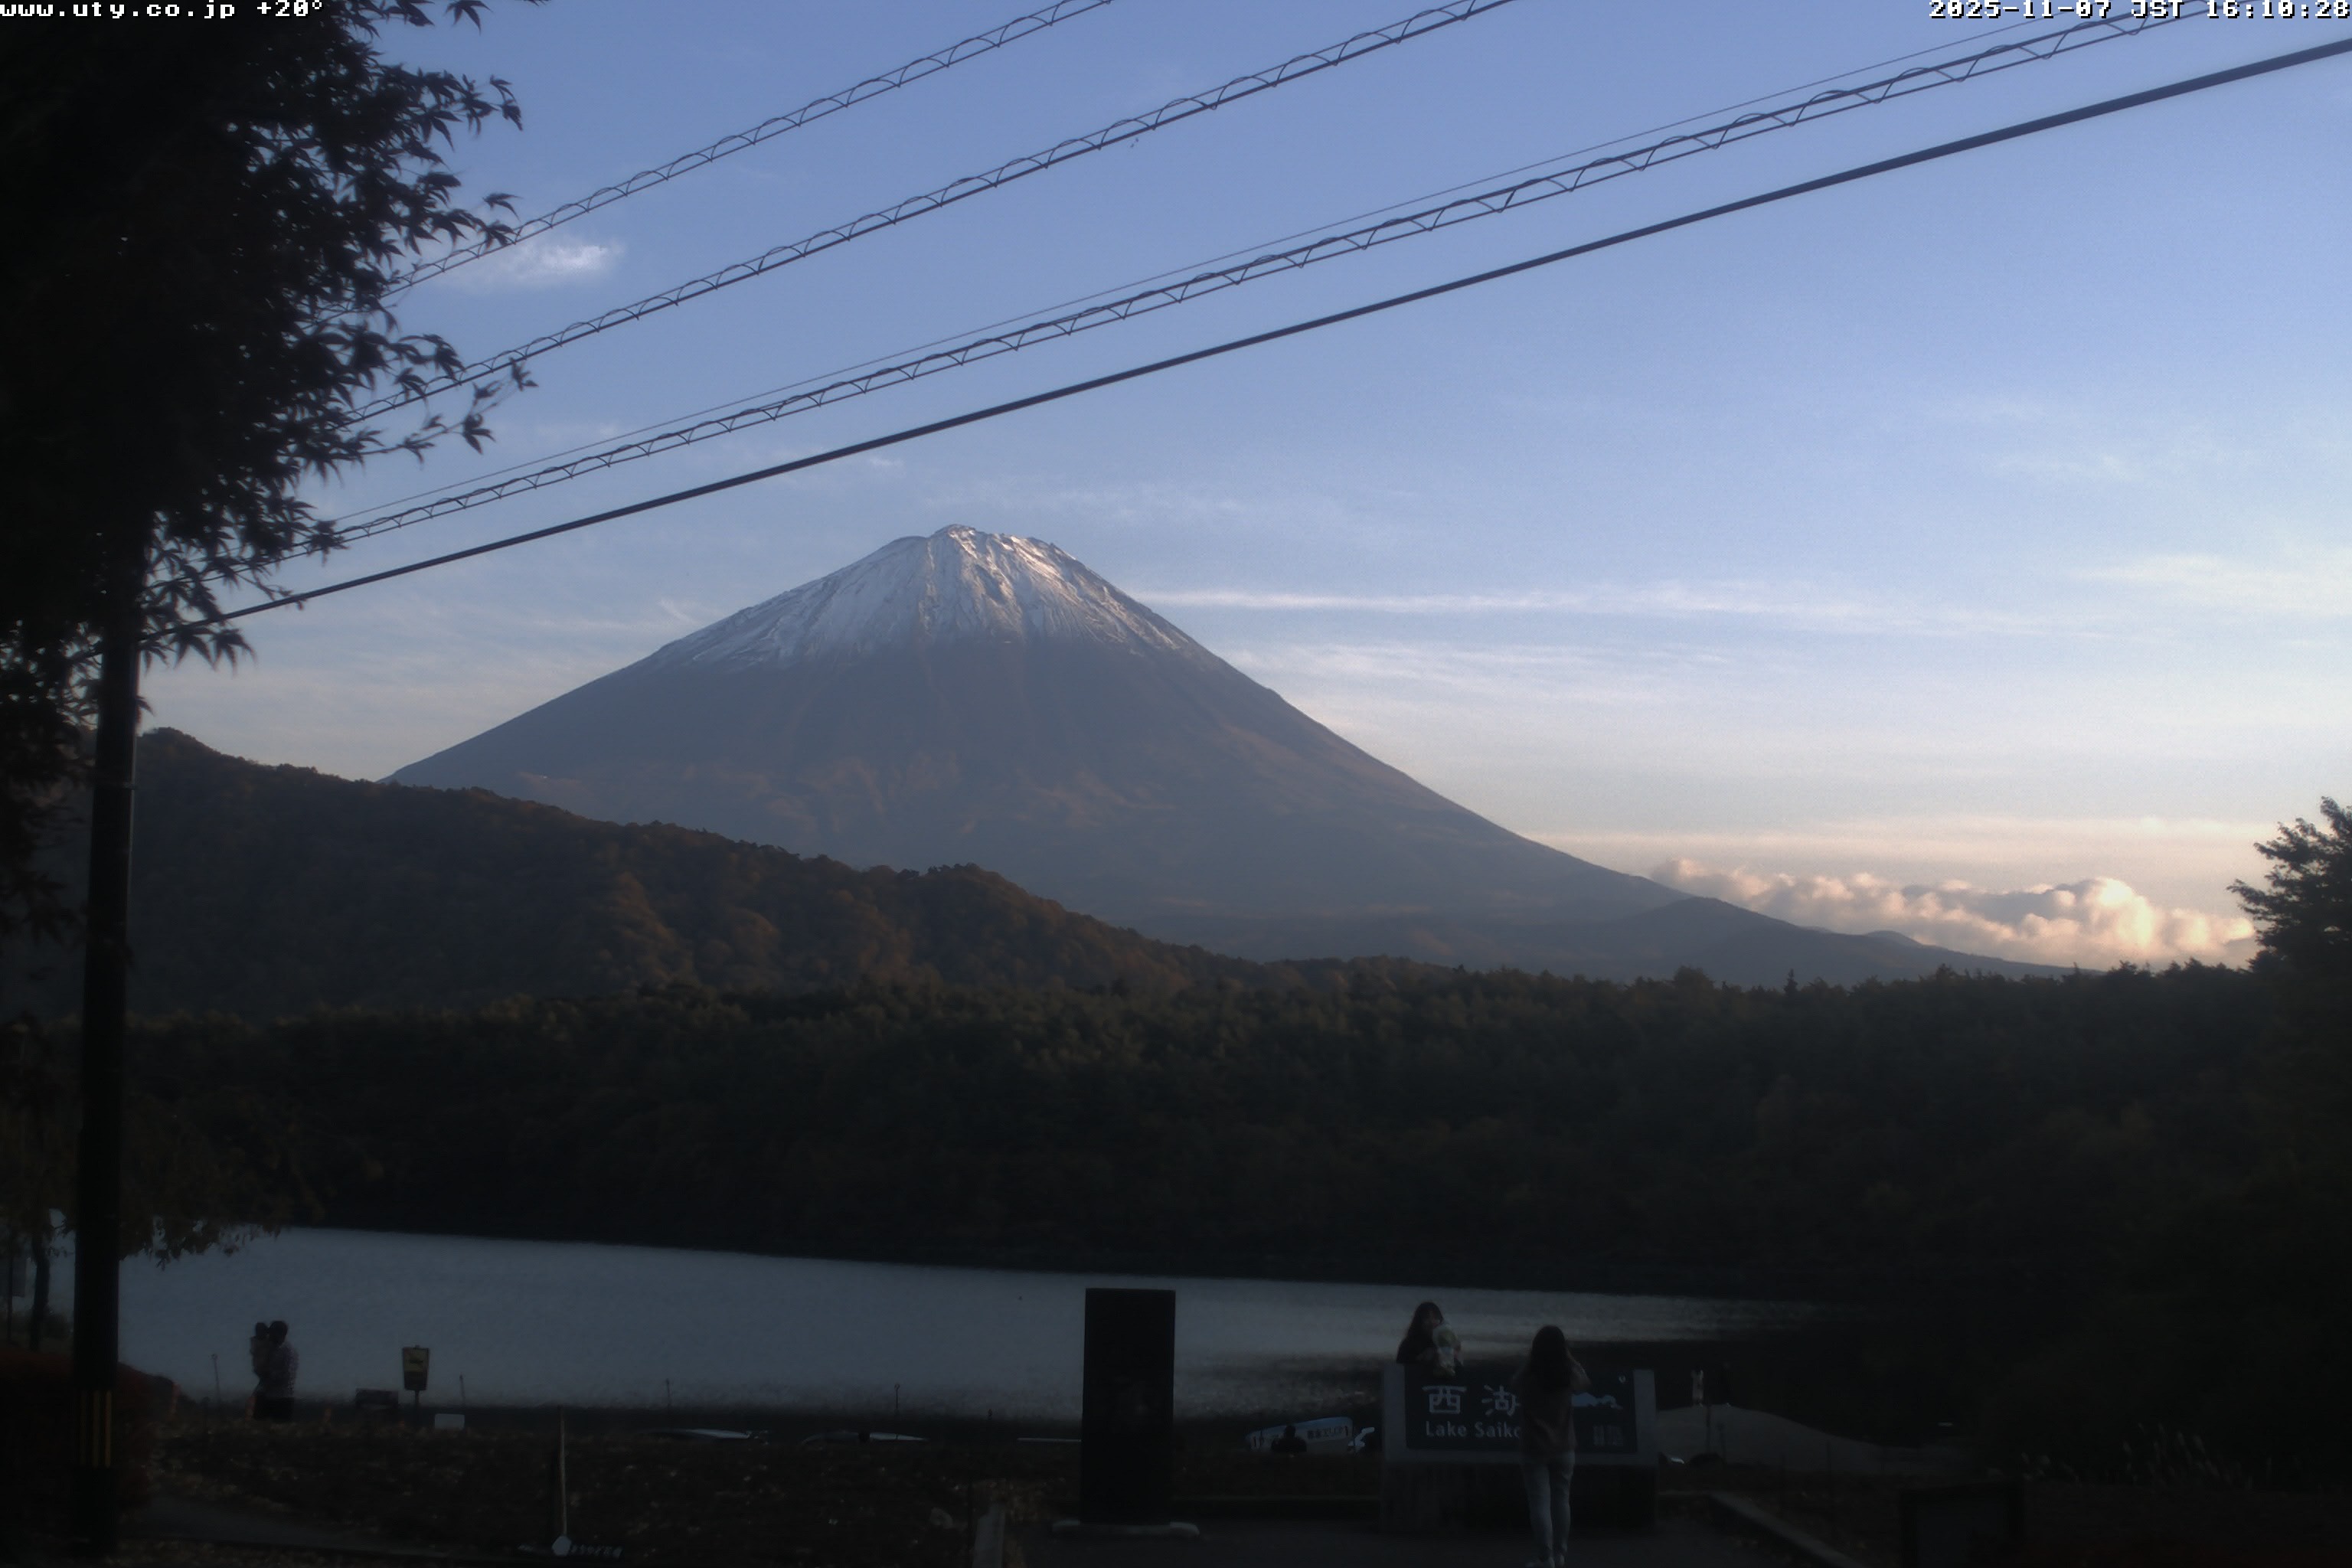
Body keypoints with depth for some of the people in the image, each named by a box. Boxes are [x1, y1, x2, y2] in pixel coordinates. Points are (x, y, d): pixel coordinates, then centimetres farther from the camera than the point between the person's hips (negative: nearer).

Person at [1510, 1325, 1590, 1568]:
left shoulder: (1527, 1376, -14)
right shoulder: (1570, 1375, -8)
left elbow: (1513, 1381, 10)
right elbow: (1586, 1381, 16)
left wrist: (1530, 1359, 17)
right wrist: (1567, 1357, 25)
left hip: (1535, 1449, -3)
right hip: (1564, 1448, 3)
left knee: (1540, 1503, -1)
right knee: (1561, 1500, 15)